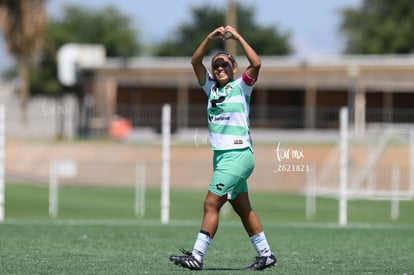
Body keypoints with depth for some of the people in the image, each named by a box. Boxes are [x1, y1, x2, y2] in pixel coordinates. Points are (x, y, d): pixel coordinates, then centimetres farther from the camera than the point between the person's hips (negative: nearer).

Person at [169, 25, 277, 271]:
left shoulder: (241, 87, -2)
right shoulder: (211, 87, 14)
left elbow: (256, 64, -18)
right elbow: (195, 61, 7)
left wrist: (238, 37, -15)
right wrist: (210, 39, -5)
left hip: (238, 154, -7)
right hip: (222, 155, 7)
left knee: (212, 203, -12)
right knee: (243, 208, 11)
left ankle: (197, 256, -12)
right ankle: (266, 254, 18)